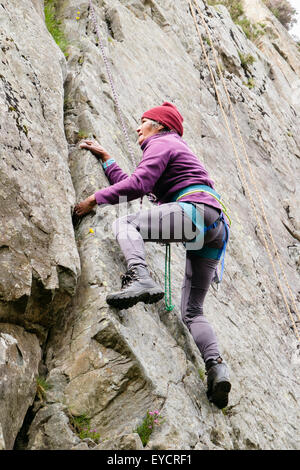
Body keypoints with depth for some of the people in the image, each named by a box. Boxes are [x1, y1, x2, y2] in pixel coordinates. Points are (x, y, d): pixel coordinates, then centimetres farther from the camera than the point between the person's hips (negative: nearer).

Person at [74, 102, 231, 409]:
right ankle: (217, 367, -11)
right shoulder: (174, 149, 36)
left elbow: (138, 184, -8)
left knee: (125, 224, -11)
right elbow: (131, 185, 35)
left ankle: (140, 280, -35)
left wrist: (95, 199, -2)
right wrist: (105, 158, 41)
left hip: (198, 210, -9)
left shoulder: (162, 144, 8)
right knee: (192, 311, 6)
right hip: (216, 226, 9)